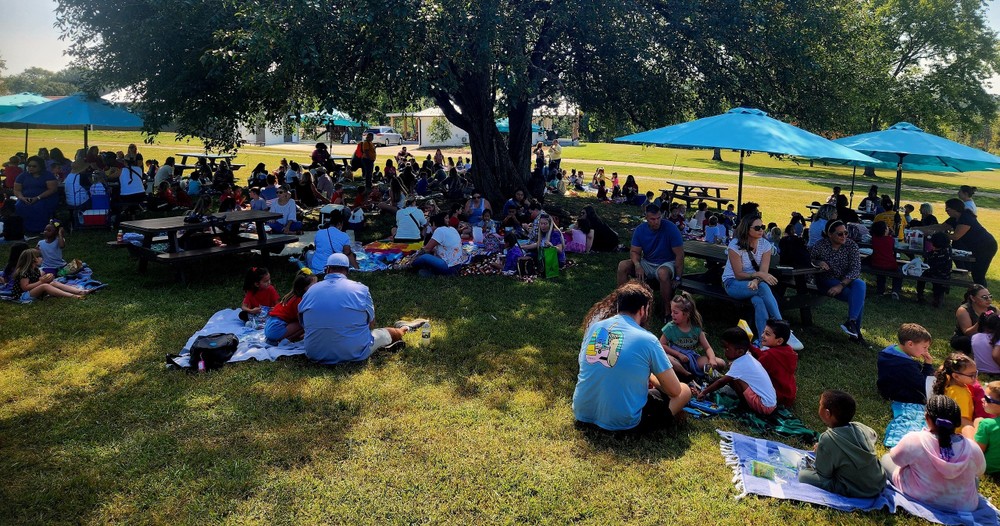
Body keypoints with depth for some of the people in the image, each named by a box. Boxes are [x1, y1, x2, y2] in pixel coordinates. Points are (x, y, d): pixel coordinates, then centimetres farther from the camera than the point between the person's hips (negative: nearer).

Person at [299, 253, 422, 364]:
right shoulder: (360, 289, -8)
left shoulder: (310, 291, -2)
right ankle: (404, 328, 58)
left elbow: (304, 325, 11)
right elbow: (371, 325, 5)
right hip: (354, 353, -3)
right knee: (385, 333, 24)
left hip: (316, 354, 3)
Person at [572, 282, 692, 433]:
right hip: (621, 422, -6)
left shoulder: (595, 326, 0)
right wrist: (652, 379, 18)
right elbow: (675, 390, -6)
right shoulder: (647, 340, -13)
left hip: (583, 414, 7)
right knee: (685, 391, 12)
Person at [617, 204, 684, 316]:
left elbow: (679, 254, -15)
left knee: (663, 273, -40)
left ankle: (667, 310, -24)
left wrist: (678, 278, -18)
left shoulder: (670, 229, -17)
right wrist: (637, 265, -25)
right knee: (622, 266, -17)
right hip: (647, 263, 4)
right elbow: (634, 251, -1)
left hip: (666, 263, -4)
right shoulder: (640, 230, -5)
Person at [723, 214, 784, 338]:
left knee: (758, 301, -34)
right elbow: (739, 275, -15)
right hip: (733, 283, -3)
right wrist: (759, 274, -28)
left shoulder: (765, 245, -3)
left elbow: (764, 271, -12)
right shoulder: (735, 245, -16)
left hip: (753, 282, 3)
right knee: (763, 287, -33)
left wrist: (756, 281, -35)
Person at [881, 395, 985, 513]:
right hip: (963, 506, 3)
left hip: (920, 498, -3)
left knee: (886, 458, 18)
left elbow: (895, 457, -5)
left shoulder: (914, 440, -25)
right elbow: (980, 471, 5)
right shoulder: (972, 448, -18)